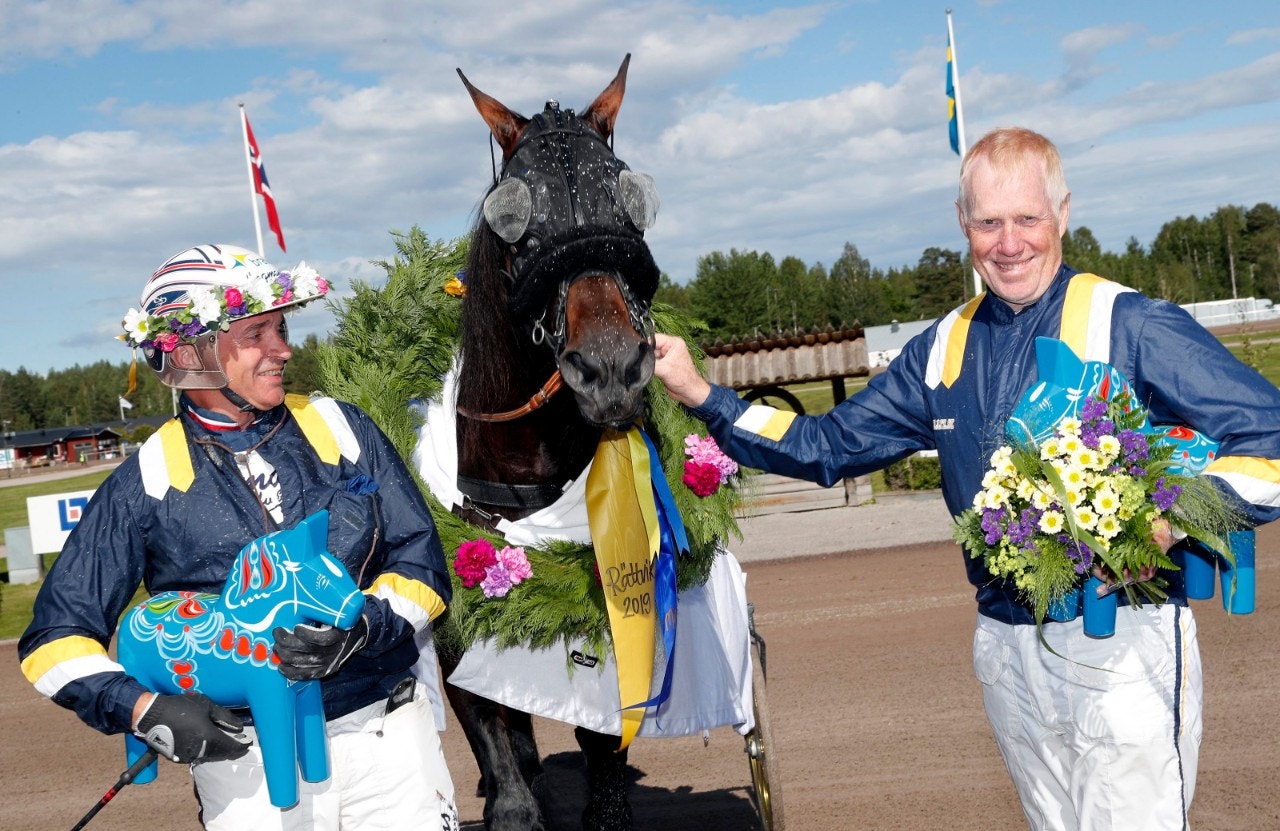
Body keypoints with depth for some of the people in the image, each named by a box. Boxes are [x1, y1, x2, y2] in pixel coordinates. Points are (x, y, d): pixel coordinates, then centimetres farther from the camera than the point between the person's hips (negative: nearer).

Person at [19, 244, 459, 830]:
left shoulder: (341, 429, 1)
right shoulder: (147, 481, -2)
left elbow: (422, 565, 1)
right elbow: (57, 636, 2)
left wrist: (364, 628, -18)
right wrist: (145, 711, -14)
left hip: (388, 734, 1)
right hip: (245, 756, -1)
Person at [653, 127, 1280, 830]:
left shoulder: (1132, 327, -9)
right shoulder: (943, 350, 8)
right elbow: (826, 446, 13)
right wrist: (700, 394, 6)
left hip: (1120, 644, -5)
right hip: (1004, 646, 5)